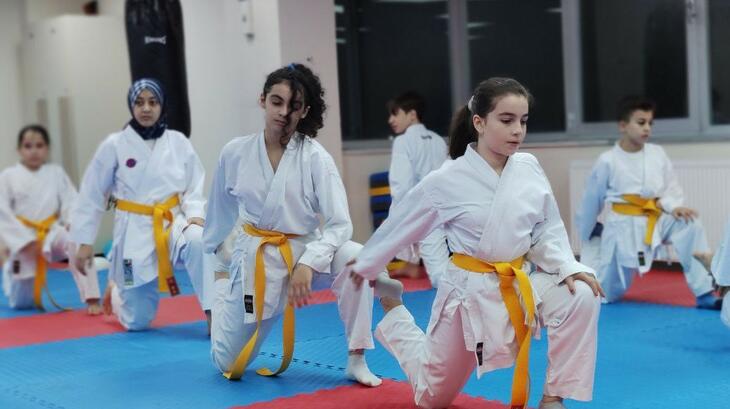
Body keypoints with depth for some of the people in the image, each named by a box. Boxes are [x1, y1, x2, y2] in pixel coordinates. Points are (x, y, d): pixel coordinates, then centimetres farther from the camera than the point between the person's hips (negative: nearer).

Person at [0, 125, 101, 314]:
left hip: (52, 233, 0)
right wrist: (25, 241, -14)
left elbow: (71, 202, -2)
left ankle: (92, 300, -32)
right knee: (21, 303, 8)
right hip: (24, 240, 0)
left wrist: (73, 223, -23)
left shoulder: (56, 173, 1)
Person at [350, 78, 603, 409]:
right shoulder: (447, 181, -16)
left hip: (518, 284, 3)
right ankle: (393, 317, 44)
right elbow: (401, 226, -1)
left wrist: (568, 268, -18)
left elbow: (547, 231, 1)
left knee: (580, 296, -28)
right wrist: (365, 265, 11)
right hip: (468, 291, -3)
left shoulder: (528, 168, -7)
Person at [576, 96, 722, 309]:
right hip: (622, 227, -2)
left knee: (689, 224, -29)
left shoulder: (657, 153, -3)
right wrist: (588, 238, 12)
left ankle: (704, 293, -20)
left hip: (655, 220, 3)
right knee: (607, 294, 3)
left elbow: (671, 187, 3)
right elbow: (592, 201, 1)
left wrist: (674, 207, -22)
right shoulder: (607, 161, -11)